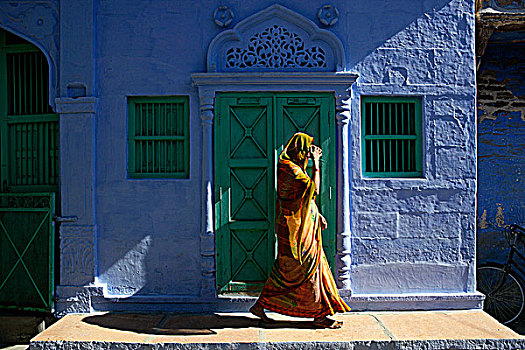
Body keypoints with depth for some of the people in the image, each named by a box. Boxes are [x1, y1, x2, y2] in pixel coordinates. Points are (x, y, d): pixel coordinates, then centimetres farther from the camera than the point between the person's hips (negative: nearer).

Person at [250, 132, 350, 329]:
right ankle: (320, 315, 9)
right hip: (295, 226, -10)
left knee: (285, 268, 14)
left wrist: (317, 215, 17)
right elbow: (314, 189, -25)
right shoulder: (290, 168, -17)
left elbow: (304, 196, 22)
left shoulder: (292, 167, 16)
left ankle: (260, 305, 21)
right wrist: (316, 163, -18)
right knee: (309, 267, -2)